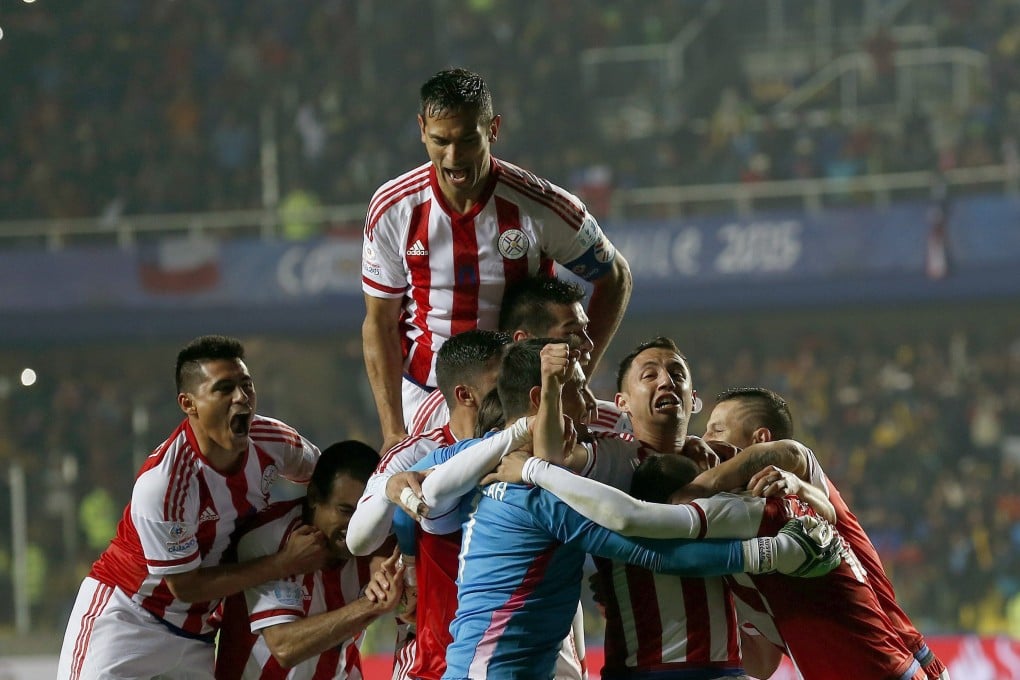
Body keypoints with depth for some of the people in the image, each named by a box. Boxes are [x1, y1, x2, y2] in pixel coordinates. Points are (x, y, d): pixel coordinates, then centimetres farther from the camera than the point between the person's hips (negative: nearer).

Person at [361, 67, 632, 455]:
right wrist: (393, 432, -8)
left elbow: (615, 279, 2)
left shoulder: (543, 207, -15)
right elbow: (380, 324, -1)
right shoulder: (392, 209, -10)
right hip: (422, 391, 1)